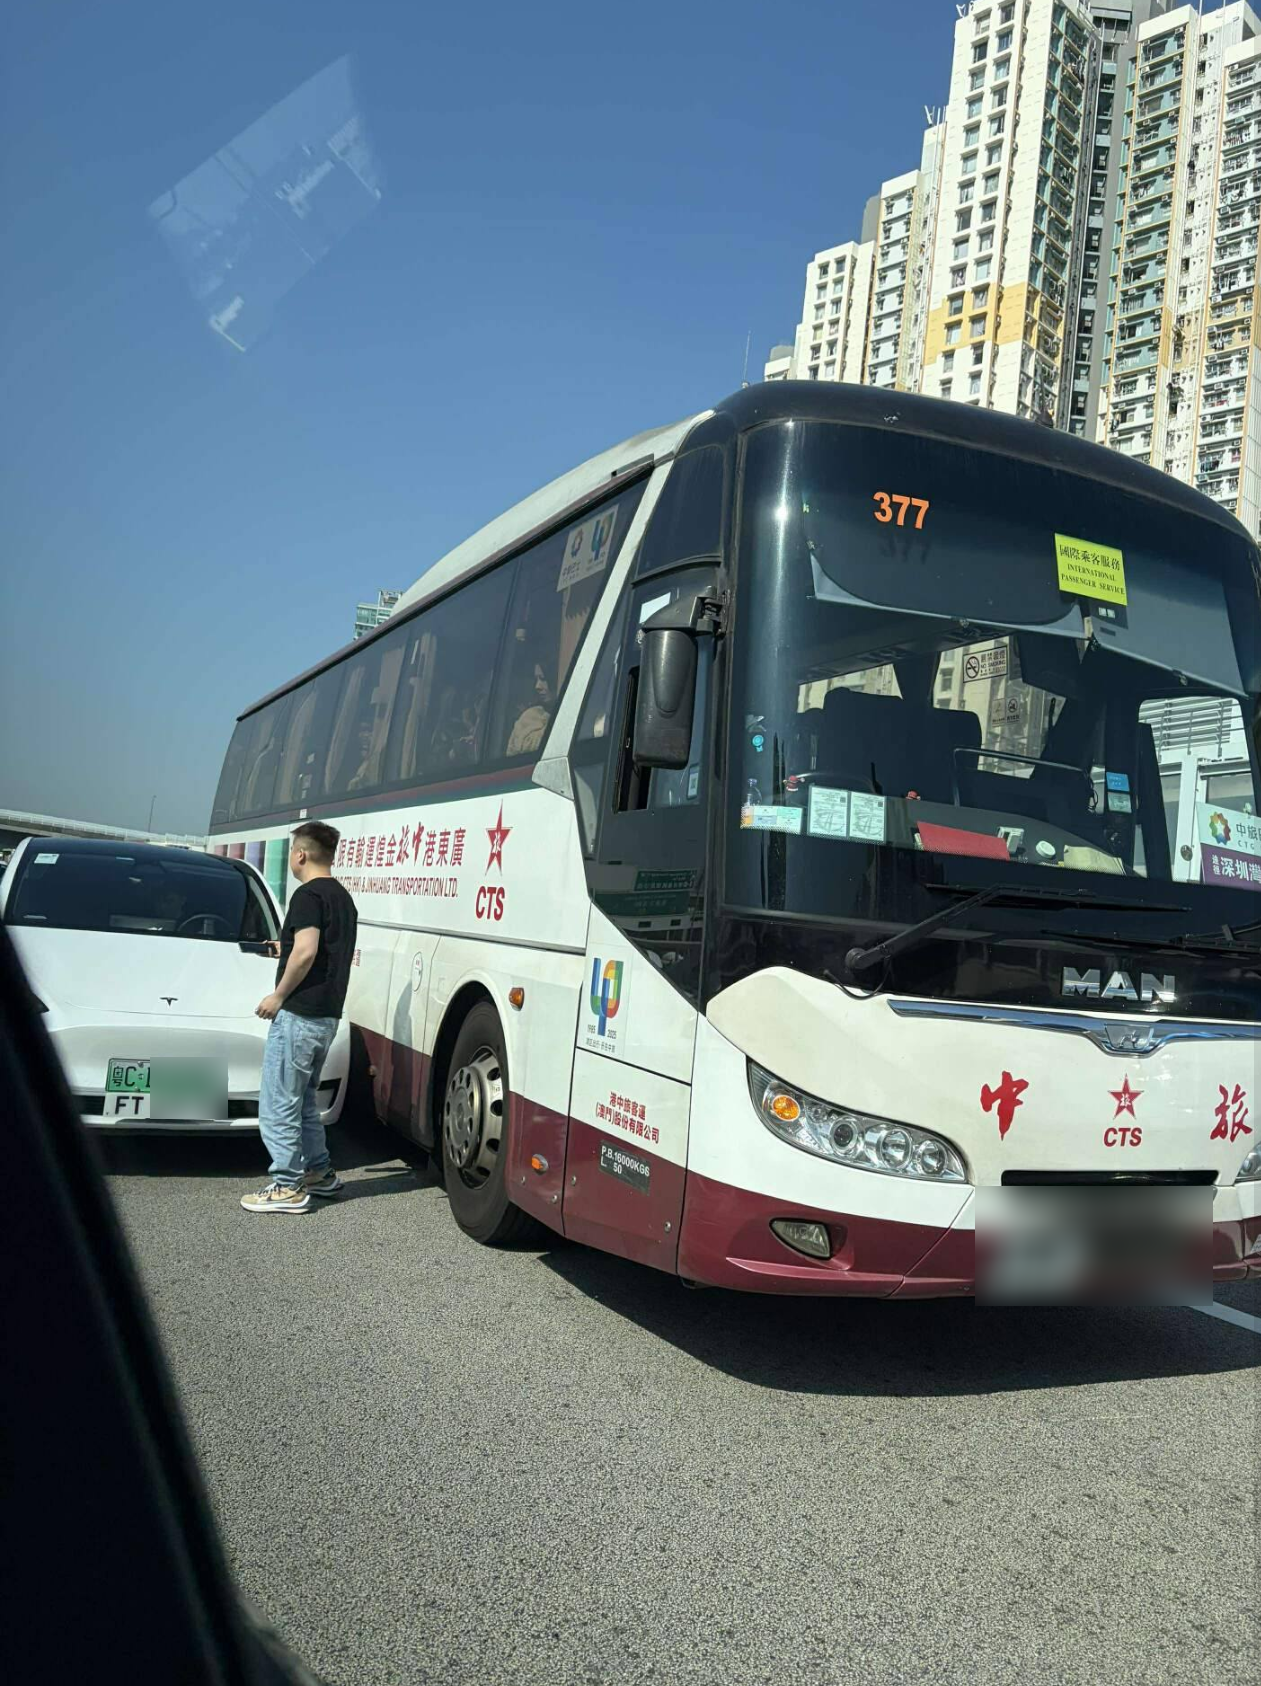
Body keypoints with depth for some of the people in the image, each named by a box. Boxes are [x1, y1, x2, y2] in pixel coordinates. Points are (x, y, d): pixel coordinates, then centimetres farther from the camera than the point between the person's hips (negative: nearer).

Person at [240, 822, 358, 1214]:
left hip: (298, 1014, -10)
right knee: (303, 1100, 21)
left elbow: (306, 951, -24)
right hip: (328, 1015, 10)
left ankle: (287, 1187, 1)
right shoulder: (343, 897, 15)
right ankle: (319, 1172, 26)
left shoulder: (308, 894, -13)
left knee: (278, 1102, -2)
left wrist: (277, 996, -15)